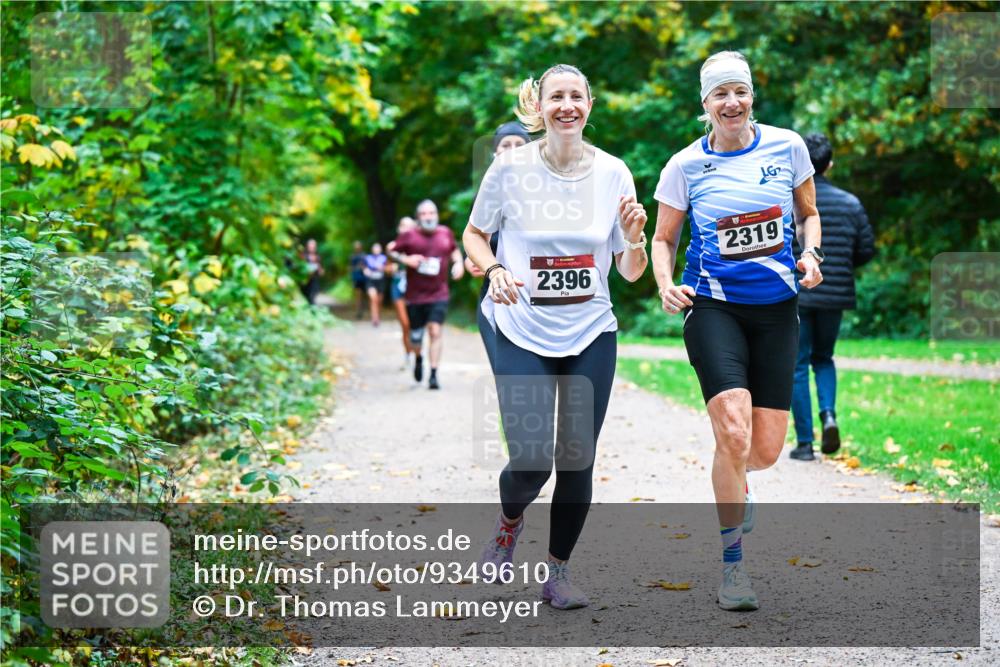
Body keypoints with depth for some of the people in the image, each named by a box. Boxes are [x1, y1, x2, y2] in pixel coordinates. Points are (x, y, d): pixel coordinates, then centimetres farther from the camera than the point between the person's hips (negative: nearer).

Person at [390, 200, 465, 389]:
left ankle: (434, 374, -11)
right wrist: (406, 259, -14)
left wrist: (458, 263, 6)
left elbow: (455, 250, 24)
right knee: (415, 335, 7)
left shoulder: (446, 233, 6)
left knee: (436, 330, -15)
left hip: (439, 295, 1)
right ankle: (418, 358, 42)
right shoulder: (409, 236, -3)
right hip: (415, 295, 0)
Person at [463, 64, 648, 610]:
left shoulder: (612, 172, -1)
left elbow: (630, 273, 4)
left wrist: (633, 238, -17)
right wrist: (494, 270, -13)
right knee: (531, 461, -11)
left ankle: (558, 572, 21)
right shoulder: (511, 166, -7)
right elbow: (474, 235, 7)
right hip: (523, 334, -2)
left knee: (577, 459, 2)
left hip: (592, 336, 2)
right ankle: (509, 521, 25)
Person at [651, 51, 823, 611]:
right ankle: (733, 562, -4)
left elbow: (809, 213, 16)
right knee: (734, 432, -21)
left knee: (766, 450, 0)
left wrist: (811, 256, -4)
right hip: (712, 306, -2)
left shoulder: (787, 146, 3)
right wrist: (666, 284, -10)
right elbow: (664, 238, 9)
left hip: (777, 308, 3)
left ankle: (734, 482, 40)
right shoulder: (686, 165, -1)